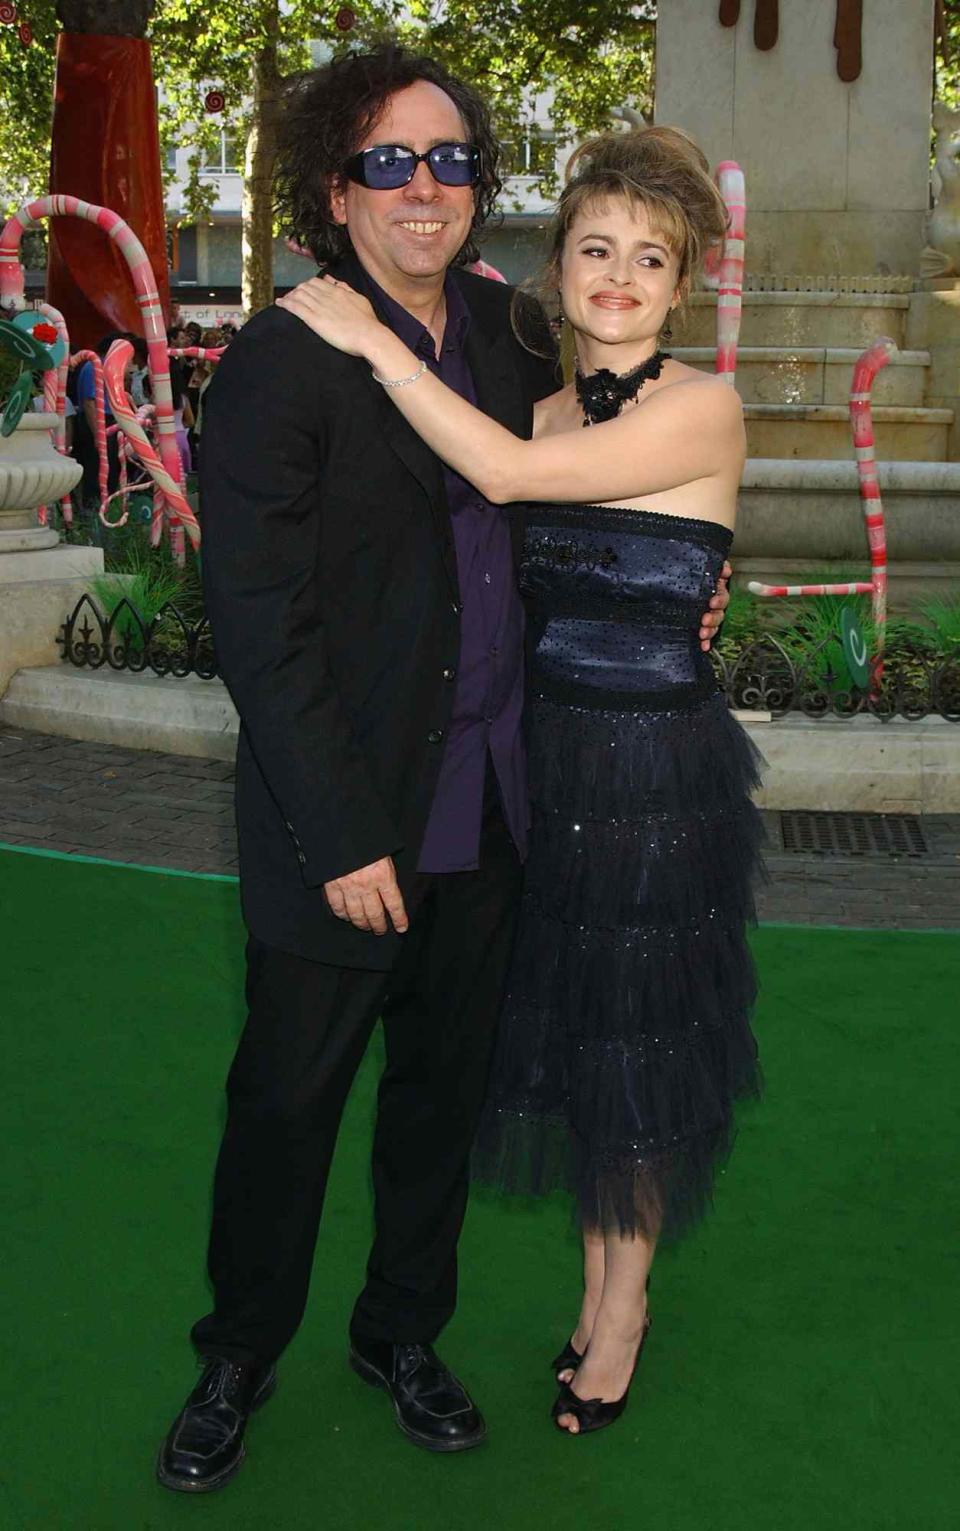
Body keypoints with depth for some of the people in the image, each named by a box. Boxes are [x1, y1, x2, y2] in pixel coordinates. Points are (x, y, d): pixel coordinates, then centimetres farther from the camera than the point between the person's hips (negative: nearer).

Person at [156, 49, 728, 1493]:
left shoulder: (501, 328, 6)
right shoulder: (278, 363, -13)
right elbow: (261, 626, -16)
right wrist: (343, 838, -18)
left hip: (489, 810, 6)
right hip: (344, 822, -5)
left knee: (445, 1086, 18)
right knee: (287, 1100, 9)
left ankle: (403, 1331, 39)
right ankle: (237, 1362, 32)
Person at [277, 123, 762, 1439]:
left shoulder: (702, 409, -13)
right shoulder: (549, 412, 7)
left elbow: (506, 473, -24)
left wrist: (373, 340, -18)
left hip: (658, 765, -6)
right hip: (549, 750, 6)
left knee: (639, 1034, 8)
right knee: (565, 1021, 15)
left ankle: (627, 1292, 29)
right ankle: (597, 1270, 35)